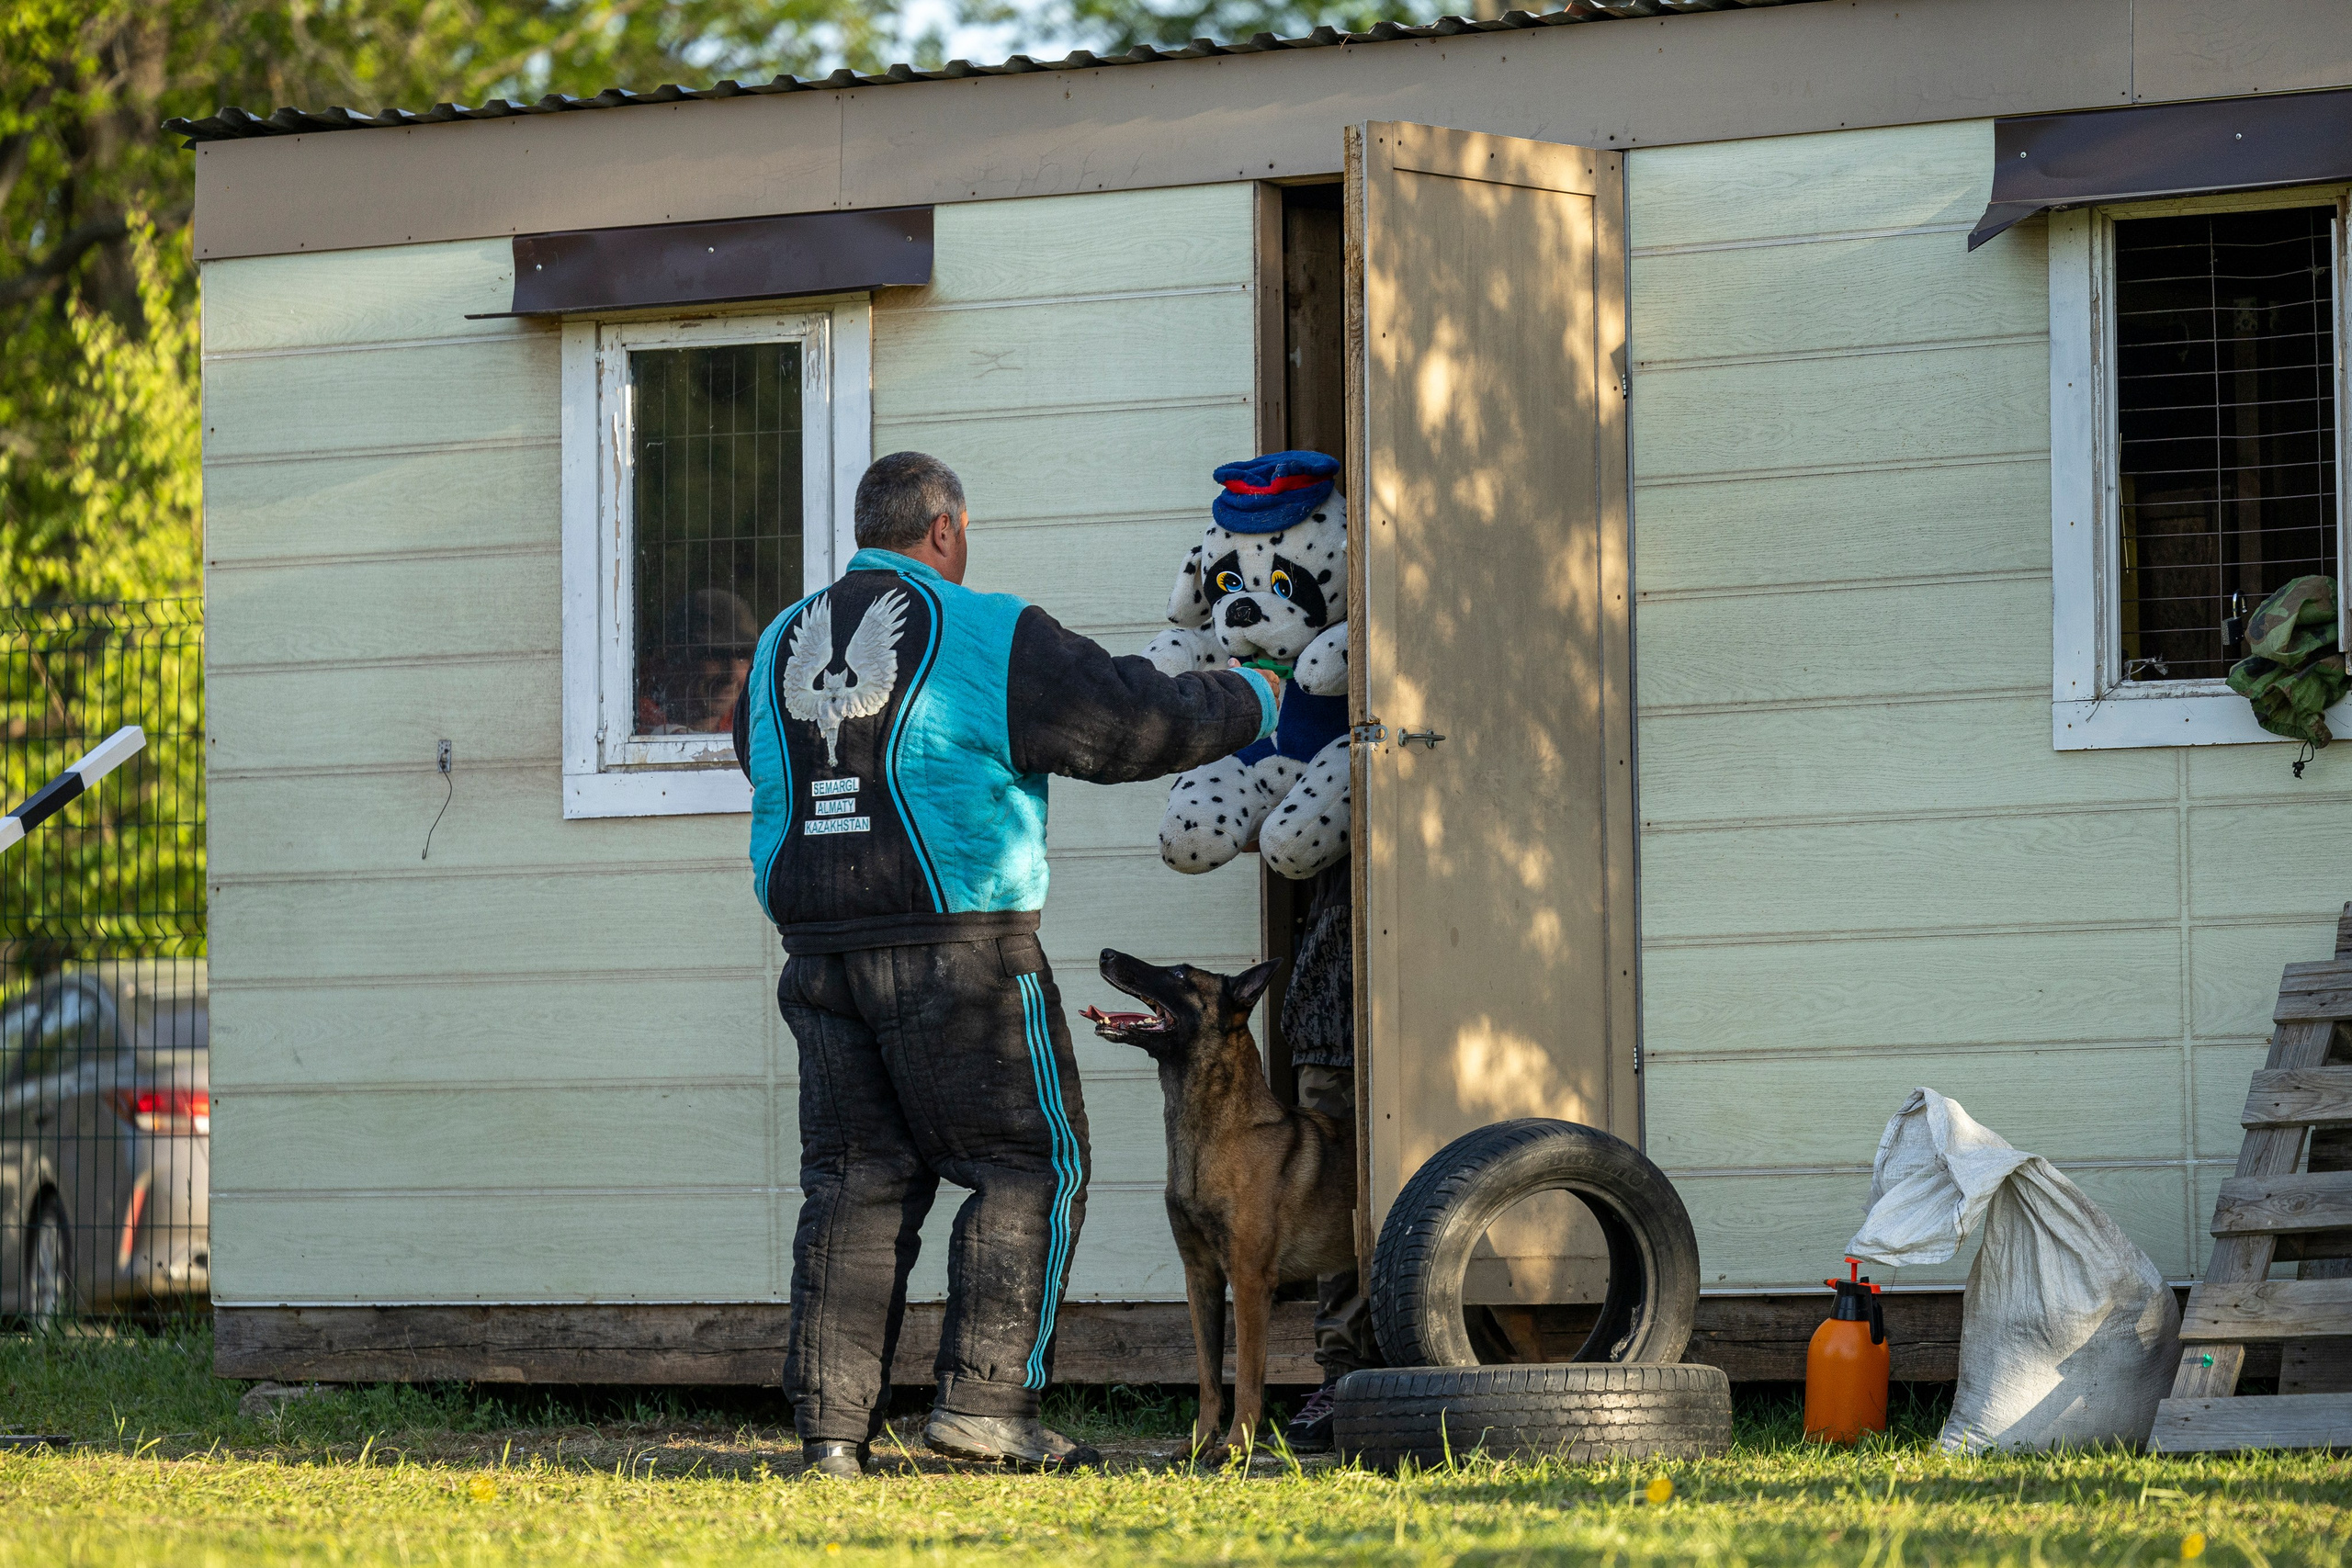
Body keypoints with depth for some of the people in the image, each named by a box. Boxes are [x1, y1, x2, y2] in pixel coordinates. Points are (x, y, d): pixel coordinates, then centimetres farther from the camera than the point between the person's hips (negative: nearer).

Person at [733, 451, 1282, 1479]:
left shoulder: (781, 648, 12)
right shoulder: (987, 638, -6)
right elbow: (1137, 723, -3)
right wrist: (1246, 701, 15)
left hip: (820, 954, 6)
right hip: (957, 947, -6)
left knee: (857, 1182, 9)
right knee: (1030, 1166, 4)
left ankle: (830, 1425, 2)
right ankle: (985, 1398, -5)